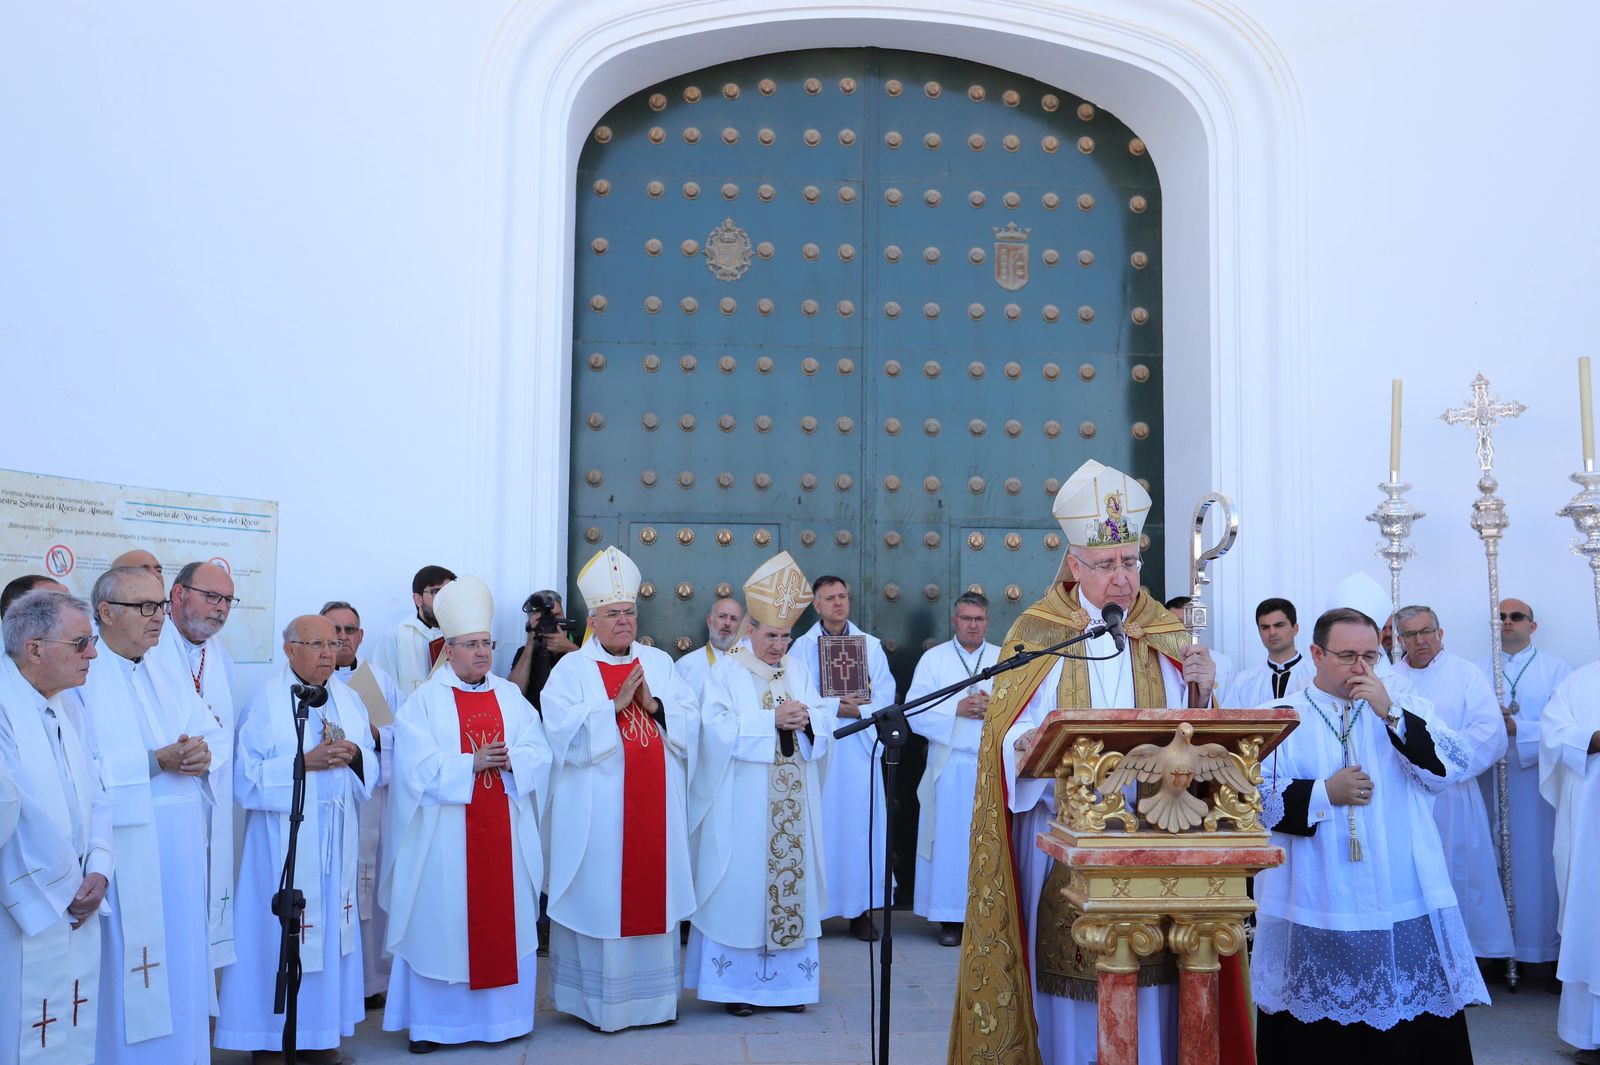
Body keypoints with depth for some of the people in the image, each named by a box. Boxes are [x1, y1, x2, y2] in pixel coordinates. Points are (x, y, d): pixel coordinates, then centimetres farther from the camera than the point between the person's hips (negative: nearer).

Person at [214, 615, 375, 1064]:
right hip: (284, 837, -5)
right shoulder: (265, 701, -6)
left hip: (335, 837, 5)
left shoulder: (347, 699, 10)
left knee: (330, 927, 8)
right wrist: (305, 762, -19)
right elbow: (247, 775, -10)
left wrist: (355, 754, -9)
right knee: (280, 929, -1)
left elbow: (372, 765, 12)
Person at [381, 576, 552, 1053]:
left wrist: (509, 761, -17)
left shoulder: (510, 697, 10)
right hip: (446, 833, -3)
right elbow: (420, 767, -11)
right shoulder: (425, 700, -2)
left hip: (504, 831, 4)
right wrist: (473, 763, -19)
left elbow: (538, 754, 3)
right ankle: (433, 1021, 11)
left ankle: (501, 1012, 19)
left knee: (504, 917, 7)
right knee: (442, 920, 1)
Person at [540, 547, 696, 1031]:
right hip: (598, 807, -4)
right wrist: (616, 704, -17)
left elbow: (688, 723, 6)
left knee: (654, 889, 7)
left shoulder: (659, 662, 11)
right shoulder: (571, 669, -1)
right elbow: (566, 735, -13)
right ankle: (601, 999, 12)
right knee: (602, 895, -1)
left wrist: (653, 705, -10)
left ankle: (654, 993, 18)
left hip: (656, 803, 4)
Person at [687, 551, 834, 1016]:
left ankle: (787, 981, 16)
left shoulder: (798, 673, 13)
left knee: (791, 879, 5)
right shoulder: (726, 671, 0)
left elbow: (825, 723, 6)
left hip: (792, 806, 4)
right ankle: (737, 983, 8)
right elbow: (718, 727, -13)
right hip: (742, 803, -4)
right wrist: (772, 720, -19)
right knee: (742, 885, -3)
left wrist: (805, 721, -15)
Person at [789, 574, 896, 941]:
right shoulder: (802, 648, 5)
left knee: (862, 824, 0)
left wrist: (853, 709, -12)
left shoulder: (871, 645, 12)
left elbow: (885, 695, 3)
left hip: (860, 748, 2)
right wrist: (837, 707, -14)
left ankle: (862, 909, 6)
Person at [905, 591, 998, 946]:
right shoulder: (933, 658, 7)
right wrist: (956, 708, -13)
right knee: (950, 837, -1)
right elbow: (915, 710, -2)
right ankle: (950, 917, 6)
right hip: (950, 766, -1)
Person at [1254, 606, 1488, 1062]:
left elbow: (1455, 767, -8)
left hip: (1403, 906, 1)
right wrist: (1325, 793, -13)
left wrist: (1390, 714, -15)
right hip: (1315, 910, -1)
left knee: (1415, 1027, 3)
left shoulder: (1407, 710, 7)